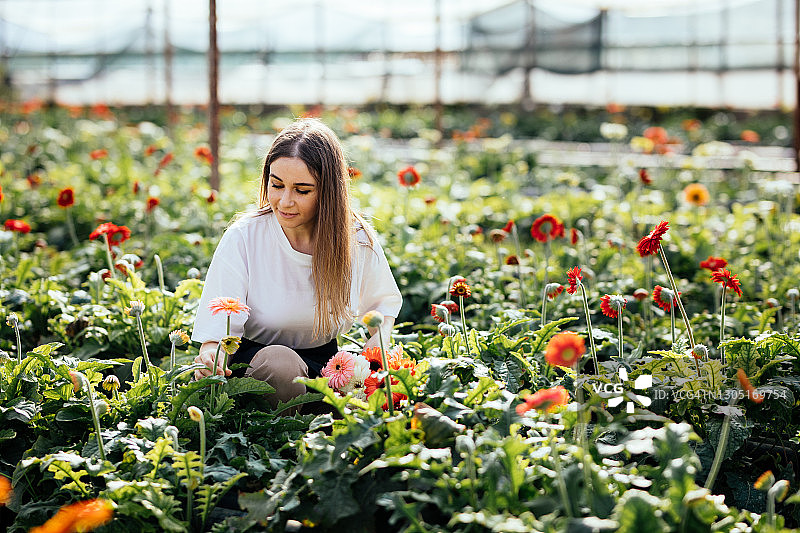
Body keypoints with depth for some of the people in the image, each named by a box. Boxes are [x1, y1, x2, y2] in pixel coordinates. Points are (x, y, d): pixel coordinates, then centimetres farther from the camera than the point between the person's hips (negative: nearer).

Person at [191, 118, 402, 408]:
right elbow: (217, 324, -18)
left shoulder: (358, 240, -5)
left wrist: (379, 341, -6)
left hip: (328, 361, 2)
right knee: (278, 361, -39)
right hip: (255, 359, -2)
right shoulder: (243, 237, -13)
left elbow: (385, 300, 15)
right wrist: (210, 353, -41)